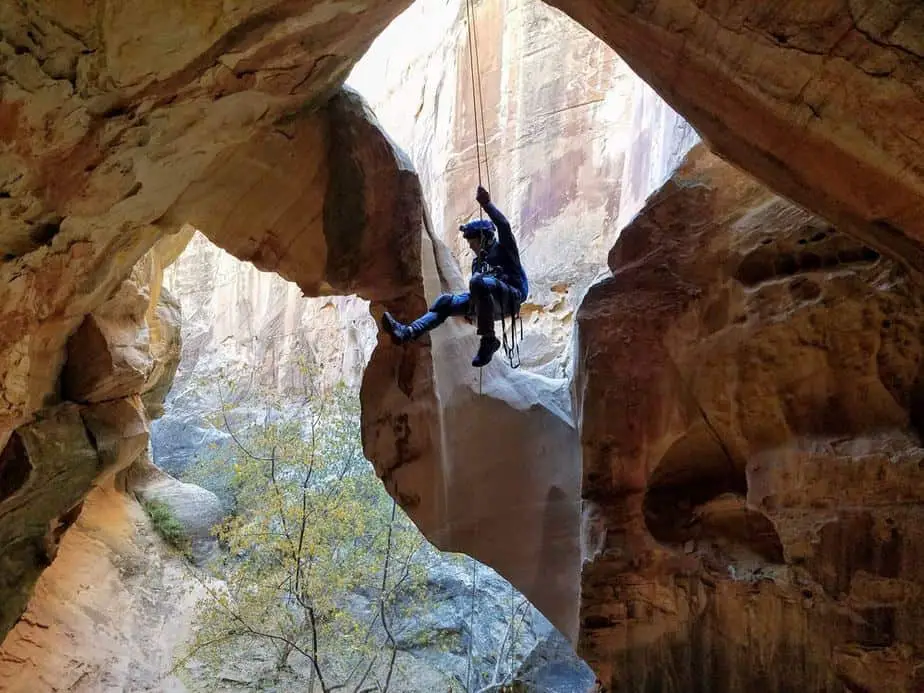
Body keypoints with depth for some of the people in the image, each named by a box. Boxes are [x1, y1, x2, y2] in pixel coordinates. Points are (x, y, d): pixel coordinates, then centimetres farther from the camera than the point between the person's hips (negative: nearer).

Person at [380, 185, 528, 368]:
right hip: (492, 303, 8)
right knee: (446, 301, -4)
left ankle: (488, 340, -34)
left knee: (478, 282, -36)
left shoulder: (504, 250, 7)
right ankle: (408, 332, -22)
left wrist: (487, 205, -20)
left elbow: (503, 226, -13)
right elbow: (476, 291, 27)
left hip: (511, 296, -8)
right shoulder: (477, 262, 28)